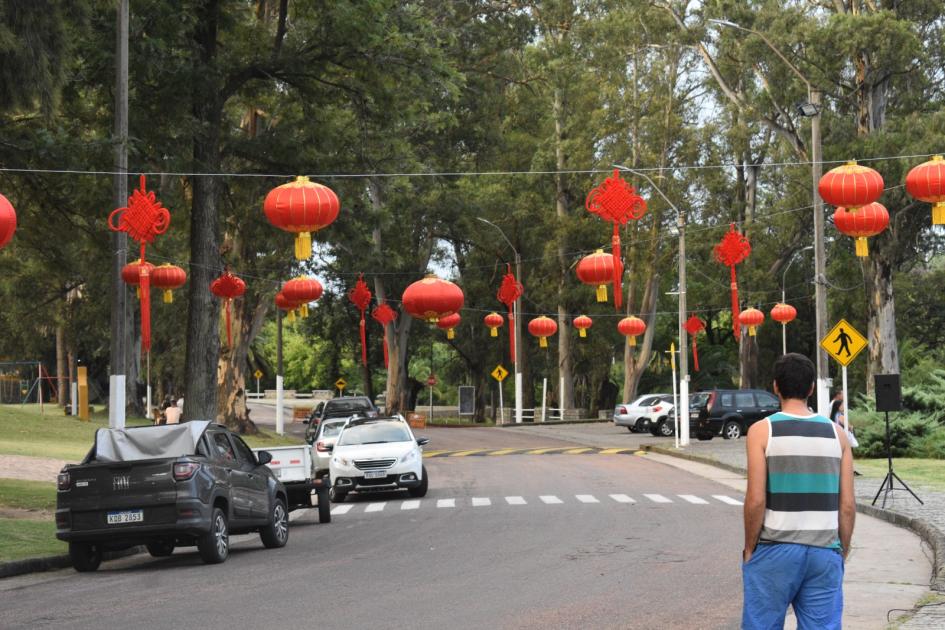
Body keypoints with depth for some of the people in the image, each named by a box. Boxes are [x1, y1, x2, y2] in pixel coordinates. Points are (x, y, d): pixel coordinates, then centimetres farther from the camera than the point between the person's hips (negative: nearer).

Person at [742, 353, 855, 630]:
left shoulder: (762, 431, -4)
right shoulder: (836, 433, 5)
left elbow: (756, 500, -9)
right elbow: (848, 505, 3)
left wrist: (749, 549, 2)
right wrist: (841, 552, 14)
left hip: (775, 551, -3)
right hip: (825, 552, 3)